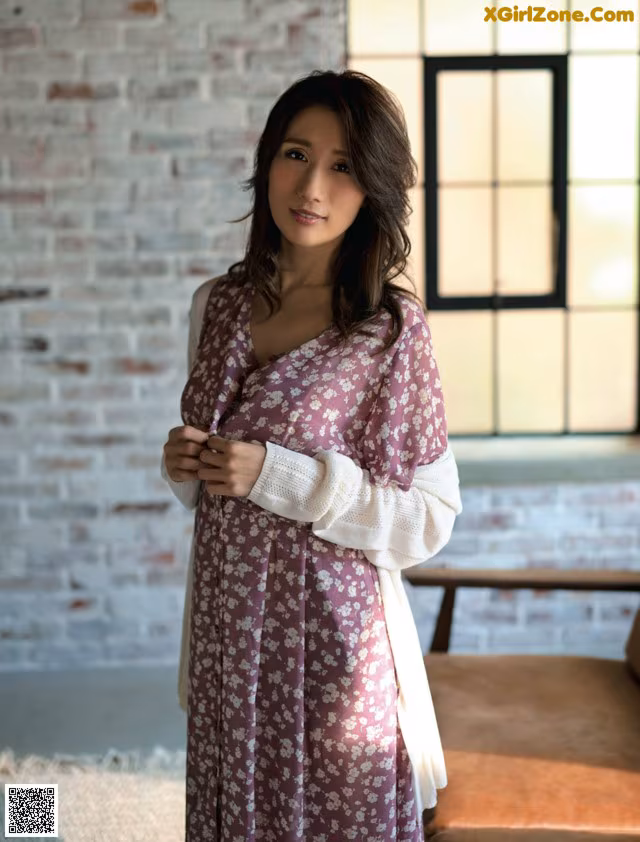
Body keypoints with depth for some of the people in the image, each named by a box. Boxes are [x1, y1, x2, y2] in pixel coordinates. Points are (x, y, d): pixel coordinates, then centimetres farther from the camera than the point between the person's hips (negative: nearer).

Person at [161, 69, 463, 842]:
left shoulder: (392, 328, -12)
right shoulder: (218, 305, 3)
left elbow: (430, 518, -10)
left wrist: (279, 476, -19)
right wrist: (185, 466, -6)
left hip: (330, 635, -4)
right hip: (226, 625, 5)